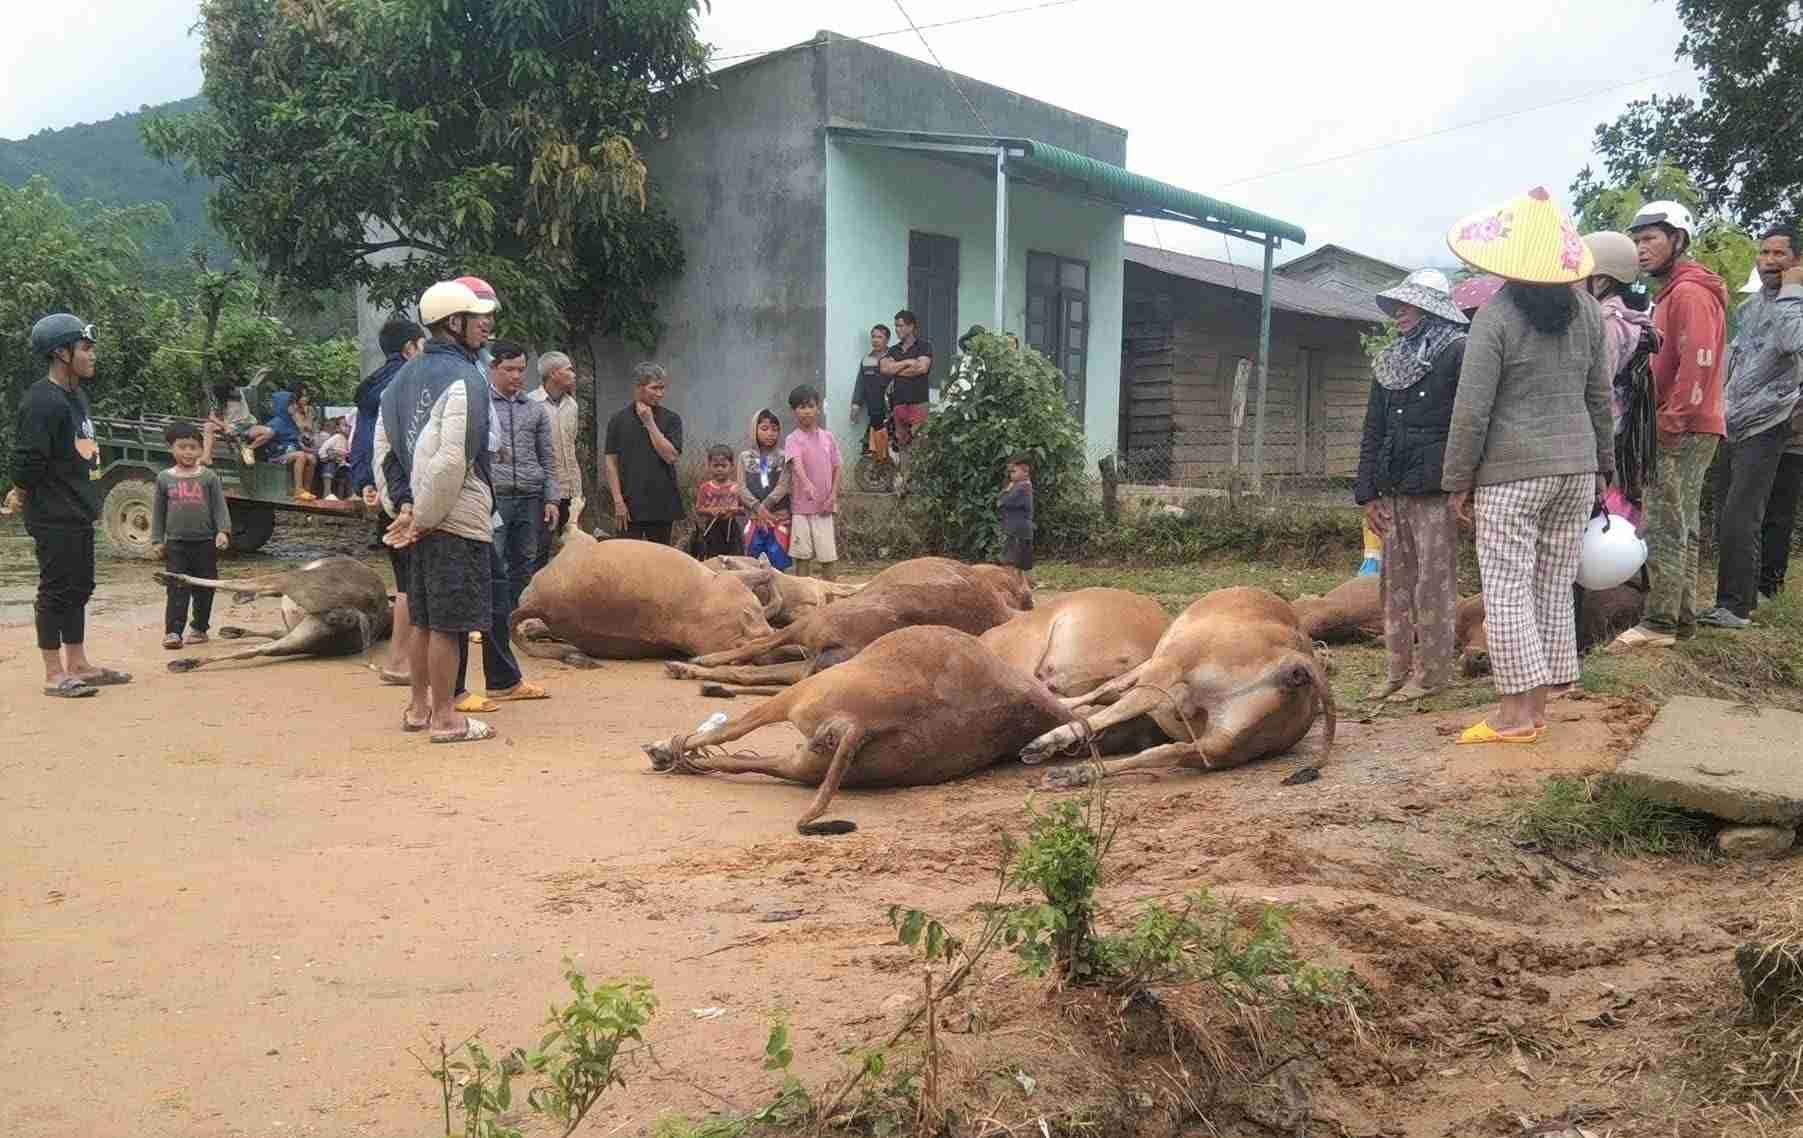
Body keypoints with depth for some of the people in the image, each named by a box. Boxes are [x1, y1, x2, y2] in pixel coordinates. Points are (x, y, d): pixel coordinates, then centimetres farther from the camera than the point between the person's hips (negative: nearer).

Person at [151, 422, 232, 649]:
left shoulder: (208, 477, 1)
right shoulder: (165, 478, 5)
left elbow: (220, 507, -2)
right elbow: (158, 511, 10)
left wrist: (223, 531, -15)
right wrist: (157, 540, 7)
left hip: (205, 542, 0)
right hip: (176, 543, 0)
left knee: (204, 589, 7)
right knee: (177, 590, -5)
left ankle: (199, 628, 19)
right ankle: (173, 631, -6)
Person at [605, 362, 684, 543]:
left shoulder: (671, 419, 3)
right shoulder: (619, 419, 2)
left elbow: (671, 456, -9)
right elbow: (611, 462, 1)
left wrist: (649, 422, -10)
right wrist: (618, 500, -7)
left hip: (662, 504, 1)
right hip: (630, 505, -1)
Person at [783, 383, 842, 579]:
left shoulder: (828, 437, 7)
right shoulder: (793, 439, -6)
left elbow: (836, 468, 12)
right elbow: (796, 463, -24)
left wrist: (833, 495, -2)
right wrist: (807, 483, -43)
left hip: (824, 507, 3)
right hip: (801, 506, -3)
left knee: (829, 556, 2)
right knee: (803, 556, 2)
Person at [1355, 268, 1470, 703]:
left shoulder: (1457, 352, -3)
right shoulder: (1389, 361, 17)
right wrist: (1367, 492, 11)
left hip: (1435, 490, -7)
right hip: (1393, 491, 7)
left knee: (1434, 584, -2)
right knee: (1395, 583, 9)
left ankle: (1431, 672, 4)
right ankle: (1399, 668, 15)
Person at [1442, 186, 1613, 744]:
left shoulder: (1497, 315, -12)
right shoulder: (1586, 310, 5)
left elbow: (1472, 408, -13)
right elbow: (1600, 395, 12)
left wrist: (1458, 479, -5)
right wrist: (1601, 463, 21)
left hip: (1512, 472, -6)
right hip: (1576, 467, 6)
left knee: (1507, 588, 0)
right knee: (1555, 587, 11)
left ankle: (1517, 712, -1)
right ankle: (1537, 705, 17)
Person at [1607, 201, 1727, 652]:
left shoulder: (1690, 293, -13)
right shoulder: (1670, 294, 18)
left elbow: (1698, 363, -22)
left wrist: (1670, 421, -19)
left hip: (1683, 431, -10)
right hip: (1681, 431, 10)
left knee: (1663, 529, -9)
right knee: (1680, 528, 13)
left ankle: (1659, 623, -7)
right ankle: (1681, 617, 20)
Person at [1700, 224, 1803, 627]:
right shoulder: (1749, 307, 17)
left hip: (1764, 427, -8)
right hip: (1732, 426, 8)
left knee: (1739, 520, -13)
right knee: (1727, 519, 9)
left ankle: (1736, 606, -7)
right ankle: (1745, 591, 20)